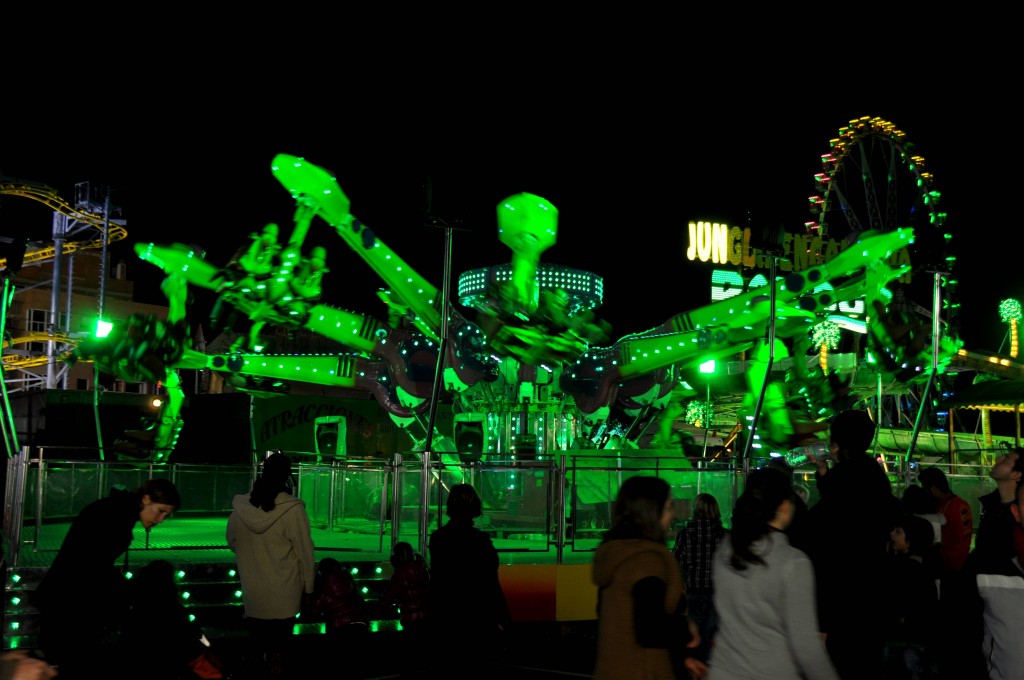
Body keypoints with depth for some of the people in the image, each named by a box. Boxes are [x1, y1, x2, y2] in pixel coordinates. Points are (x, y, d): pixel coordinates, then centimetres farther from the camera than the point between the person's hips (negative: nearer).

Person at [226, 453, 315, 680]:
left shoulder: (240, 507, -5)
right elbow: (305, 553, -10)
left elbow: (232, 543, 10)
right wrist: (308, 585, 2)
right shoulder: (293, 510, -16)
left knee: (256, 642, 16)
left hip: (252, 594, 3)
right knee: (279, 643, 9)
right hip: (283, 595, -3)